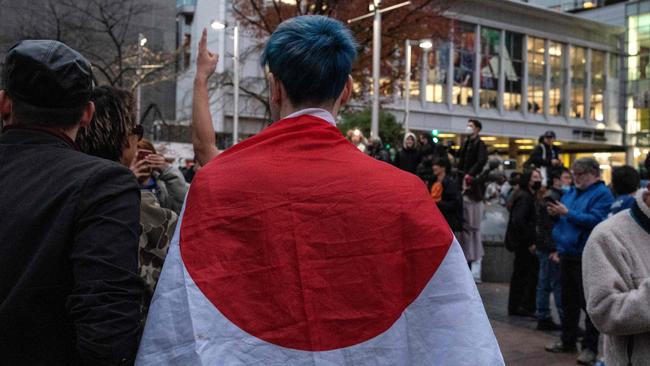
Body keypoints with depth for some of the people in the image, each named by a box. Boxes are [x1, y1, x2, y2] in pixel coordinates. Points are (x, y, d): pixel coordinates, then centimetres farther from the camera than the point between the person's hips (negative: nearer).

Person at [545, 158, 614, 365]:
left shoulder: (602, 194, -10)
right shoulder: (572, 192, 14)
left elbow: (595, 220, -23)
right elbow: (563, 219, 22)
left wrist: (567, 212, -23)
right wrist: (556, 213, 0)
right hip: (567, 254, 8)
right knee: (568, 301, 15)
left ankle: (590, 347, 8)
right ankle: (567, 341, 26)